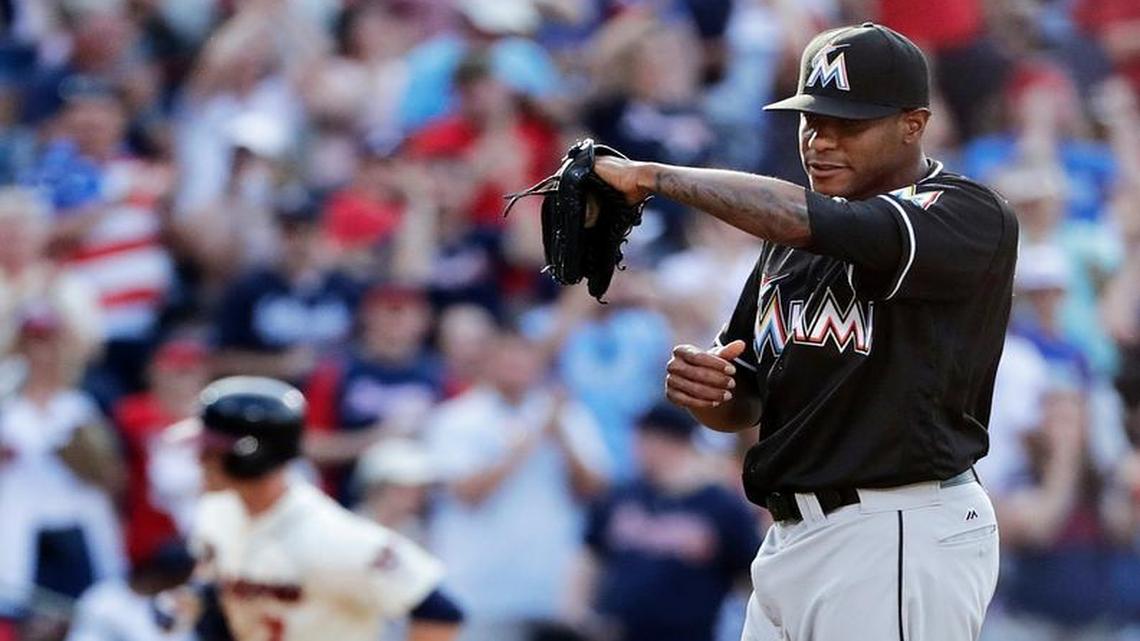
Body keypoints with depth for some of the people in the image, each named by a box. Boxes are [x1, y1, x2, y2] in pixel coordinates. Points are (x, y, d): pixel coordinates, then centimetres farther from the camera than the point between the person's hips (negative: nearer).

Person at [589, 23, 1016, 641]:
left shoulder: (972, 219, -11)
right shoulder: (788, 239, 16)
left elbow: (808, 221, -25)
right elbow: (743, 402, 19)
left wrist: (650, 175, -16)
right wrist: (705, 390, -7)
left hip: (899, 541, -8)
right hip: (792, 538, 8)